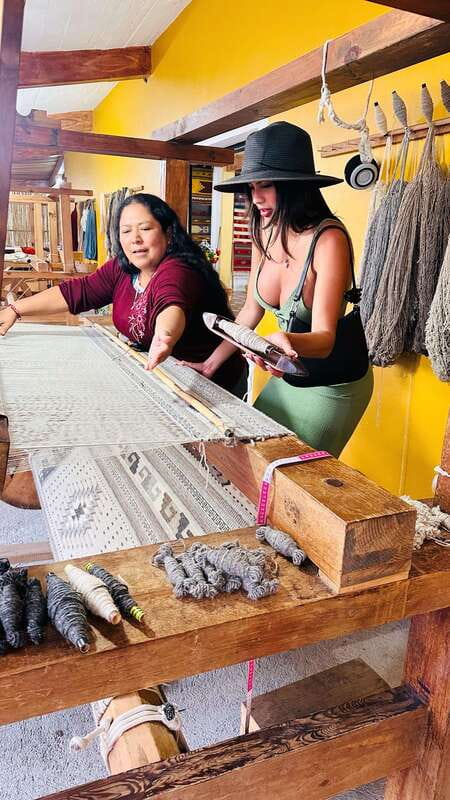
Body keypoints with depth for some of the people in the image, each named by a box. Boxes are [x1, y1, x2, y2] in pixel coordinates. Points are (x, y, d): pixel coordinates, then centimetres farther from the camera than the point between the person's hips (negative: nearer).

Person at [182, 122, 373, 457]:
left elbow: (324, 337, -31)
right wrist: (211, 364, 1)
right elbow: (251, 311, 4)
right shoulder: (265, 234, -6)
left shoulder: (328, 239, -25)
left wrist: (286, 340, -52)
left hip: (333, 384, -6)